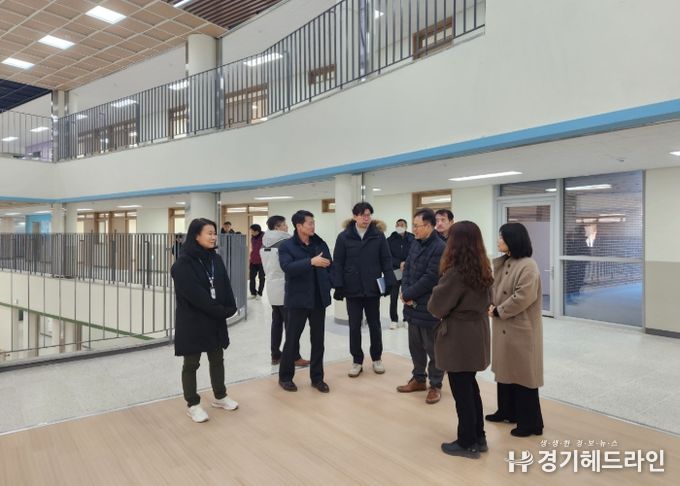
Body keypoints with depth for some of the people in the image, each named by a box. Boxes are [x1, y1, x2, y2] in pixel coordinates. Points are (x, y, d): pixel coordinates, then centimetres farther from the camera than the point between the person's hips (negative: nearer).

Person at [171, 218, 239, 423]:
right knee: (191, 364, 9)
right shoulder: (183, 264, -17)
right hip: (192, 321, -6)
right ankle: (193, 405, 23)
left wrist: (229, 308, -12)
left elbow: (225, 286, 3)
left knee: (217, 360, 17)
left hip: (216, 320, 6)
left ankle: (220, 397, 35)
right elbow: (195, 295, -23)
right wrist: (221, 311, -19)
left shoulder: (215, 259, 4)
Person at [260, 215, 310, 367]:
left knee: (276, 322, 12)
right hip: (285, 288, -8)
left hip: (272, 288, 8)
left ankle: (275, 355, 17)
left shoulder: (264, 244, 10)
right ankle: (295, 357, 4)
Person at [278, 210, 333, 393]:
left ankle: (317, 377, 24)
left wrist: (329, 284, 1)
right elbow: (287, 267, -23)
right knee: (292, 339, 6)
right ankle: (285, 377, 23)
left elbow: (330, 265, 14)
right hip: (298, 299, -4)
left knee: (318, 340, 11)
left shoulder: (320, 243, 7)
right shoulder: (287, 246, -6)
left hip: (319, 299, 4)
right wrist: (311, 262, -31)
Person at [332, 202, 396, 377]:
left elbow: (386, 260, 0)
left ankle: (377, 358, 29)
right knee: (354, 326, 9)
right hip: (352, 289, 0)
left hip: (373, 288, 1)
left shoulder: (378, 235, -1)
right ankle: (357, 361, 22)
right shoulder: (344, 237, -3)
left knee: (374, 324, 13)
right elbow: (337, 263, -3)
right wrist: (338, 286, -10)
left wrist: (389, 282, -7)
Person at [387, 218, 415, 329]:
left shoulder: (412, 239, -3)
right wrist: (400, 263, -15)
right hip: (394, 273, 0)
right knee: (393, 298, 6)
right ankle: (394, 320, 21)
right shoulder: (390, 240, -2)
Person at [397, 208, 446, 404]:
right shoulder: (415, 244, 9)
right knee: (415, 346, 18)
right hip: (413, 306, 8)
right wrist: (405, 293, -7)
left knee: (432, 348, 6)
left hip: (429, 307, -8)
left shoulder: (440, 248, -17)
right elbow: (407, 269, 10)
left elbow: (430, 279, -21)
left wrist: (407, 294, -13)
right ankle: (418, 379, 34)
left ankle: (435, 385, 20)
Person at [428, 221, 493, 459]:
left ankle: (467, 443, 19)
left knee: (461, 391, 5)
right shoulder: (482, 269, 3)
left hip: (459, 337, -8)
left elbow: (437, 307, -13)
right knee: (470, 387, 20)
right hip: (476, 333, 8)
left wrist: (435, 295, 6)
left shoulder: (455, 272, -21)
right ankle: (478, 438, 31)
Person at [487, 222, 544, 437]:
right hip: (503, 327, 9)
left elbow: (523, 298, -25)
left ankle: (530, 423, 14)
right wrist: (491, 305, -7)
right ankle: (507, 411, 35)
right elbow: (493, 287, 12)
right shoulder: (502, 263, 10)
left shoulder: (528, 266, -19)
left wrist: (498, 311, -16)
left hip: (521, 329, -9)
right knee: (505, 370, 19)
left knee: (523, 374, 1)